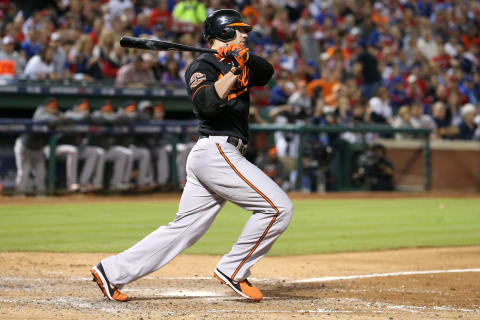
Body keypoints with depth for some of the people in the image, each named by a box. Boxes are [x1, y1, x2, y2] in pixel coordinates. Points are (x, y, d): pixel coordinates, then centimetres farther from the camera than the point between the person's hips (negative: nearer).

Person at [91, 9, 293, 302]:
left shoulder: (239, 65, 20)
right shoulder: (203, 66, -6)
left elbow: (266, 73, 6)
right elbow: (206, 103, -23)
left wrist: (246, 58, -12)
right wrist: (233, 71, -27)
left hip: (209, 157, 9)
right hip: (217, 150, -9)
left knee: (184, 230, 7)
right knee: (278, 206, -10)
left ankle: (113, 271, 6)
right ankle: (233, 270, -4)